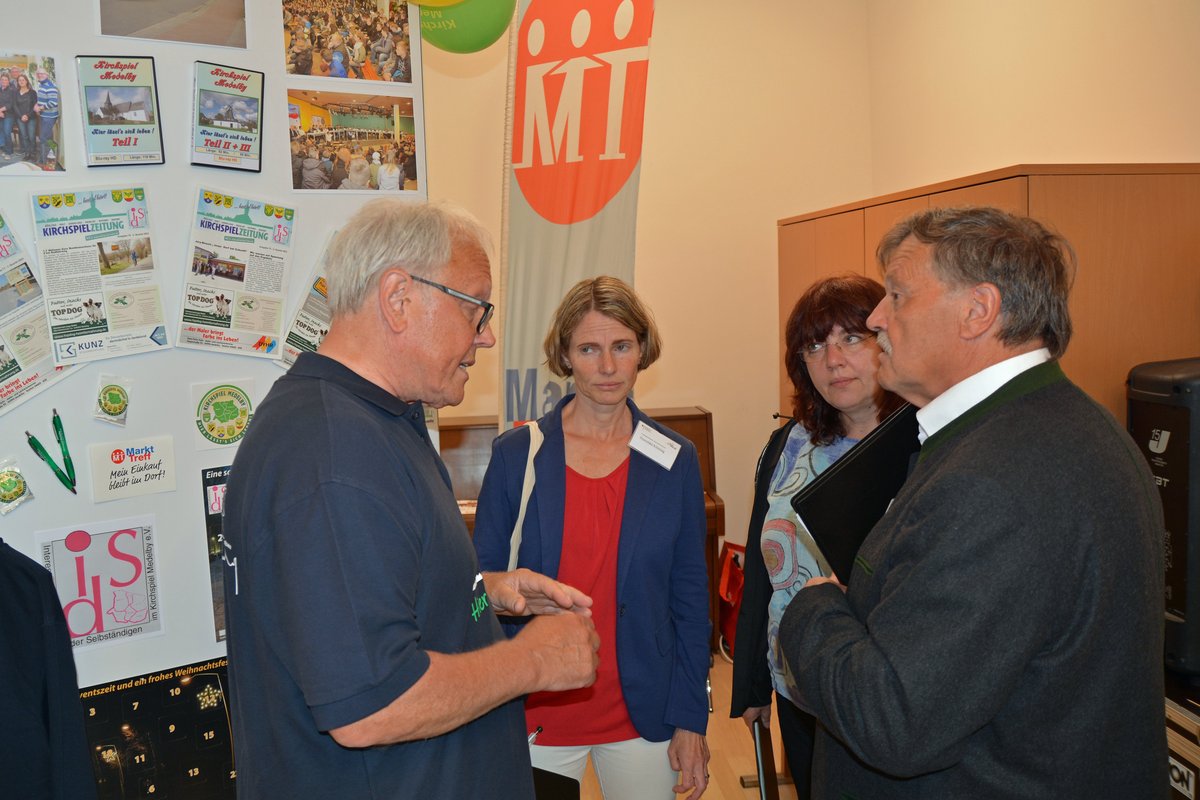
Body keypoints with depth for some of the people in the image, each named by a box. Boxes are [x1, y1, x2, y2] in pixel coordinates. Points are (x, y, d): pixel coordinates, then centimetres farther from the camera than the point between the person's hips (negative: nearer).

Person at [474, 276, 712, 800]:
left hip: (643, 716, 1)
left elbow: (690, 598, 2)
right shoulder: (516, 454, -4)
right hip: (536, 714, 0)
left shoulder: (675, 461, -1)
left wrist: (691, 720, 0)